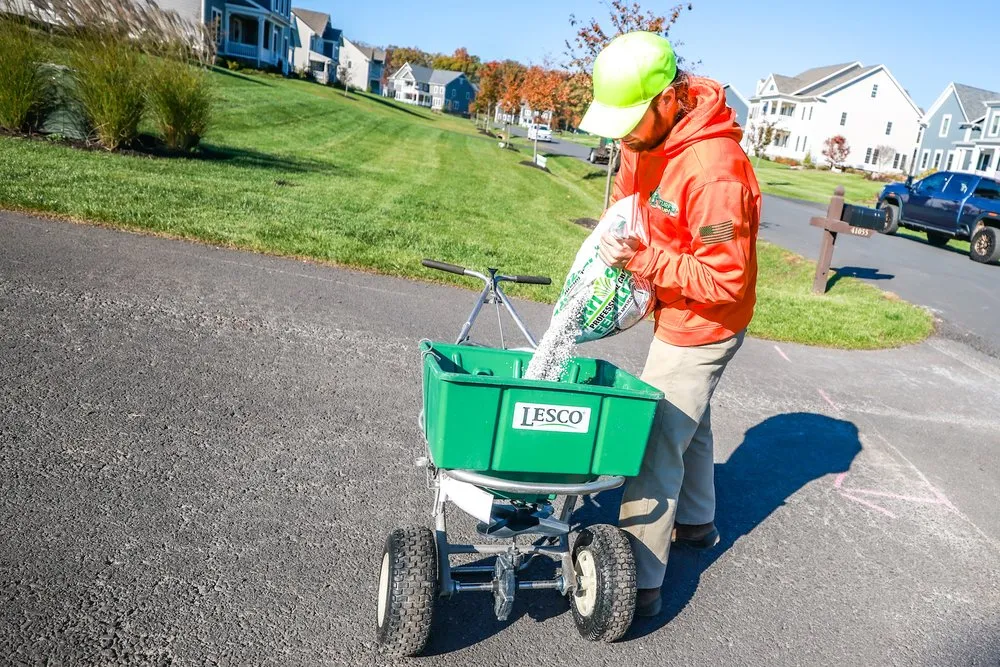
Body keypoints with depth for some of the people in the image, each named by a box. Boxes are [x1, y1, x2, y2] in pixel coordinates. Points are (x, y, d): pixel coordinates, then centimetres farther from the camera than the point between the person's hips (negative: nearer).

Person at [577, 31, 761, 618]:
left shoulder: (715, 170, -33)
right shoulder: (646, 136, -5)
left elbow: (725, 280, -28)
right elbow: (628, 193, 15)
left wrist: (645, 260, -34)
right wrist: (615, 245, 0)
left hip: (703, 325, -9)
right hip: (674, 312, 10)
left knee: (657, 446, -6)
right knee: (687, 422, 25)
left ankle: (640, 585, 6)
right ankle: (696, 522, 47)